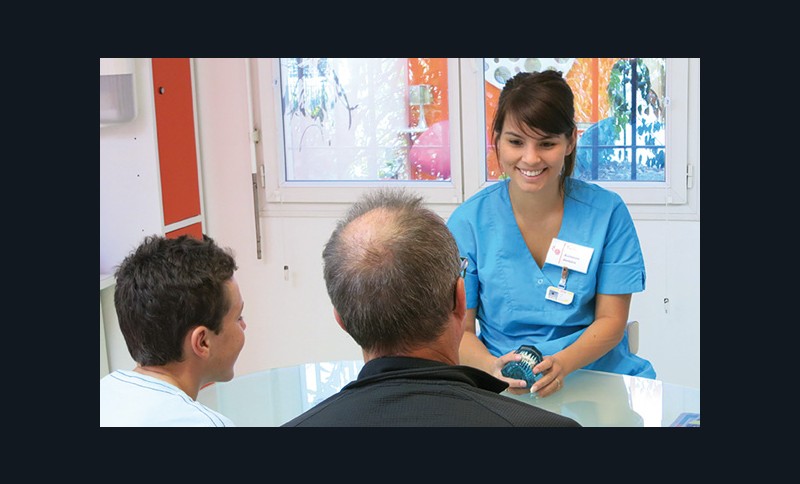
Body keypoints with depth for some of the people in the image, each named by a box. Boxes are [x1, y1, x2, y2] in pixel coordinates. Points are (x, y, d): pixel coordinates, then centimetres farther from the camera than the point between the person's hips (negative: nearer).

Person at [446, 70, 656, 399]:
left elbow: (611, 321, 0)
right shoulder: (468, 221, -2)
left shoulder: (607, 212, -1)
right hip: (504, 387, -1)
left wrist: (562, 364, -20)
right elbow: (459, 329, -1)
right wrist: (492, 366, -23)